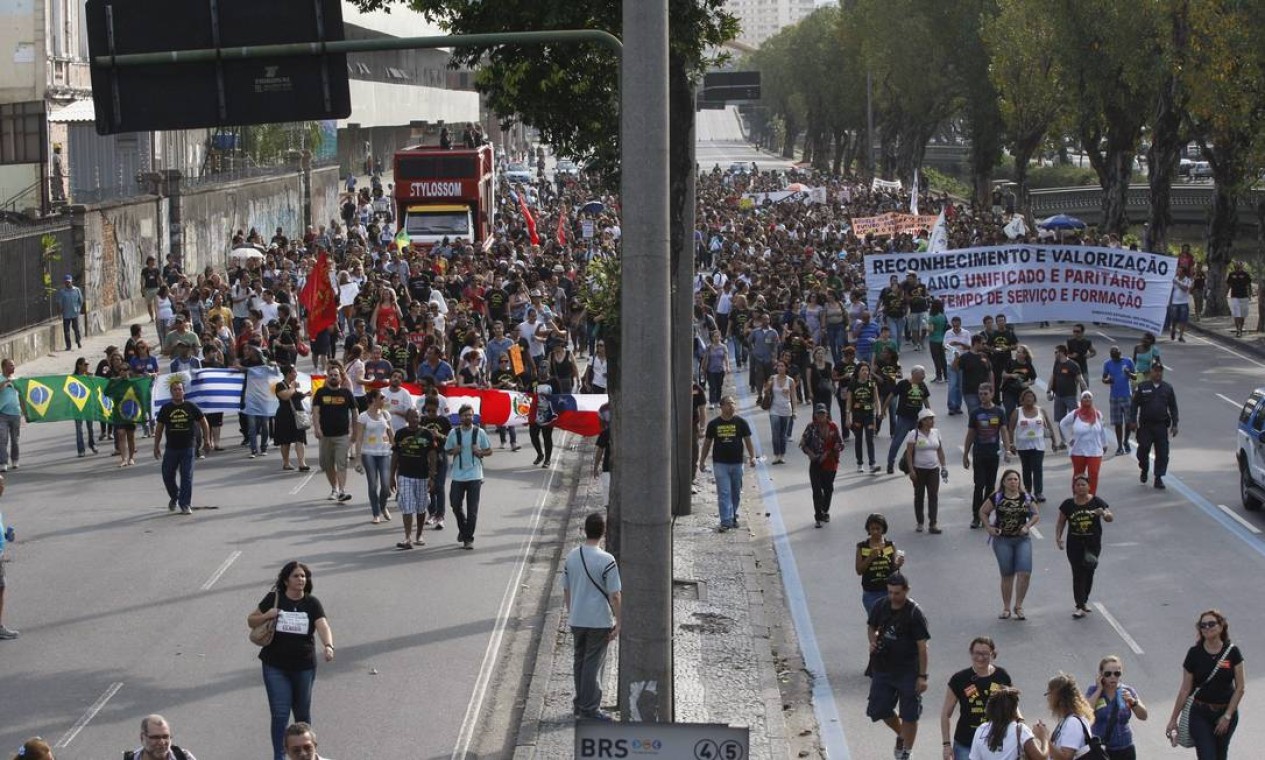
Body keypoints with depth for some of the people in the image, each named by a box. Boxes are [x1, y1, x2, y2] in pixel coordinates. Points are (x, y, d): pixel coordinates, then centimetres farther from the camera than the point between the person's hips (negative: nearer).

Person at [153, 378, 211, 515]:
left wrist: (207, 440, 7)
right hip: (171, 448, 2)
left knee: (187, 476, -4)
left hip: (188, 447, -2)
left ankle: (185, 504, 3)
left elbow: (203, 422, 9)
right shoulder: (166, 409, 2)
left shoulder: (191, 407, -1)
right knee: (167, 475, 6)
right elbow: (159, 427, 8)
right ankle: (174, 498, 32)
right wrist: (156, 446, 6)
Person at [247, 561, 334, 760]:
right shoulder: (274, 599, -4)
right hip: (275, 667, -1)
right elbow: (251, 621, 7)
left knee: (302, 714, 15)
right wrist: (266, 616, -15)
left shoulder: (312, 603, -3)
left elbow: (323, 627, -18)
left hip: (304, 667, 1)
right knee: (280, 714, -7)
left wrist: (328, 646, -38)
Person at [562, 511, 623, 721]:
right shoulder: (606, 561, -17)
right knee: (594, 663, 3)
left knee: (579, 662, 16)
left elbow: (566, 590, 10)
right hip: (599, 621, -5)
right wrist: (619, 623, -7)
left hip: (576, 620, 5)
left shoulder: (572, 556, 1)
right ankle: (589, 708, 7)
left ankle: (580, 704, 24)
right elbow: (615, 596, -16)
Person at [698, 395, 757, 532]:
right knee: (724, 493, -7)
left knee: (736, 493, 11)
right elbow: (707, 443, 8)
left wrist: (752, 456, -8)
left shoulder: (740, 422, 1)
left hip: (737, 463, 1)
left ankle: (733, 517, 27)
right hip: (720, 463, -1)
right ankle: (726, 521, -10)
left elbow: (748, 440, 5)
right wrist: (702, 461, 7)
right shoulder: (714, 423, 1)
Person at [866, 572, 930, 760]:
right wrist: (873, 642, -7)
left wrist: (922, 676, -17)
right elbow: (873, 628, 16)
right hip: (883, 667, 5)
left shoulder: (915, 614, -16)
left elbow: (922, 647, -15)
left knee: (909, 715, 2)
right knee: (880, 709, 11)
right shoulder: (880, 607, -2)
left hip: (908, 672, -5)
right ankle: (901, 735, 39)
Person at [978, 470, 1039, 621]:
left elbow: (1036, 515, 10)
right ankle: (1006, 608, 18)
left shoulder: (1026, 498, 2)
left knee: (1025, 573, -11)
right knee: (1007, 575, 5)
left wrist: (1027, 526, -7)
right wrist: (989, 527, -6)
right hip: (1002, 540, -1)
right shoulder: (997, 498, -2)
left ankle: (1019, 606, 4)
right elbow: (983, 512, 7)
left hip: (1022, 539, 1)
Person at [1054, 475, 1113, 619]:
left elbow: (1111, 518, -8)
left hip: (1093, 543, 0)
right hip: (1075, 544, 0)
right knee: (1078, 574, -3)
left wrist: (1104, 514, -30)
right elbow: (1061, 522, 7)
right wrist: (1058, 537, -7)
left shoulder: (1096, 502, -4)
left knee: (1088, 572, 5)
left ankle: (1084, 601, 27)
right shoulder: (1068, 504, 0)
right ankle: (1080, 607, -2)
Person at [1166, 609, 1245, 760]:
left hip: (1227, 712, 1)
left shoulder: (1232, 652, -5)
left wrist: (1227, 716, -8)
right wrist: (1173, 720, 2)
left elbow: (1240, 687, -3)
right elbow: (1185, 690, 0)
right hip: (1201, 715, -1)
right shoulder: (1194, 653, -5)